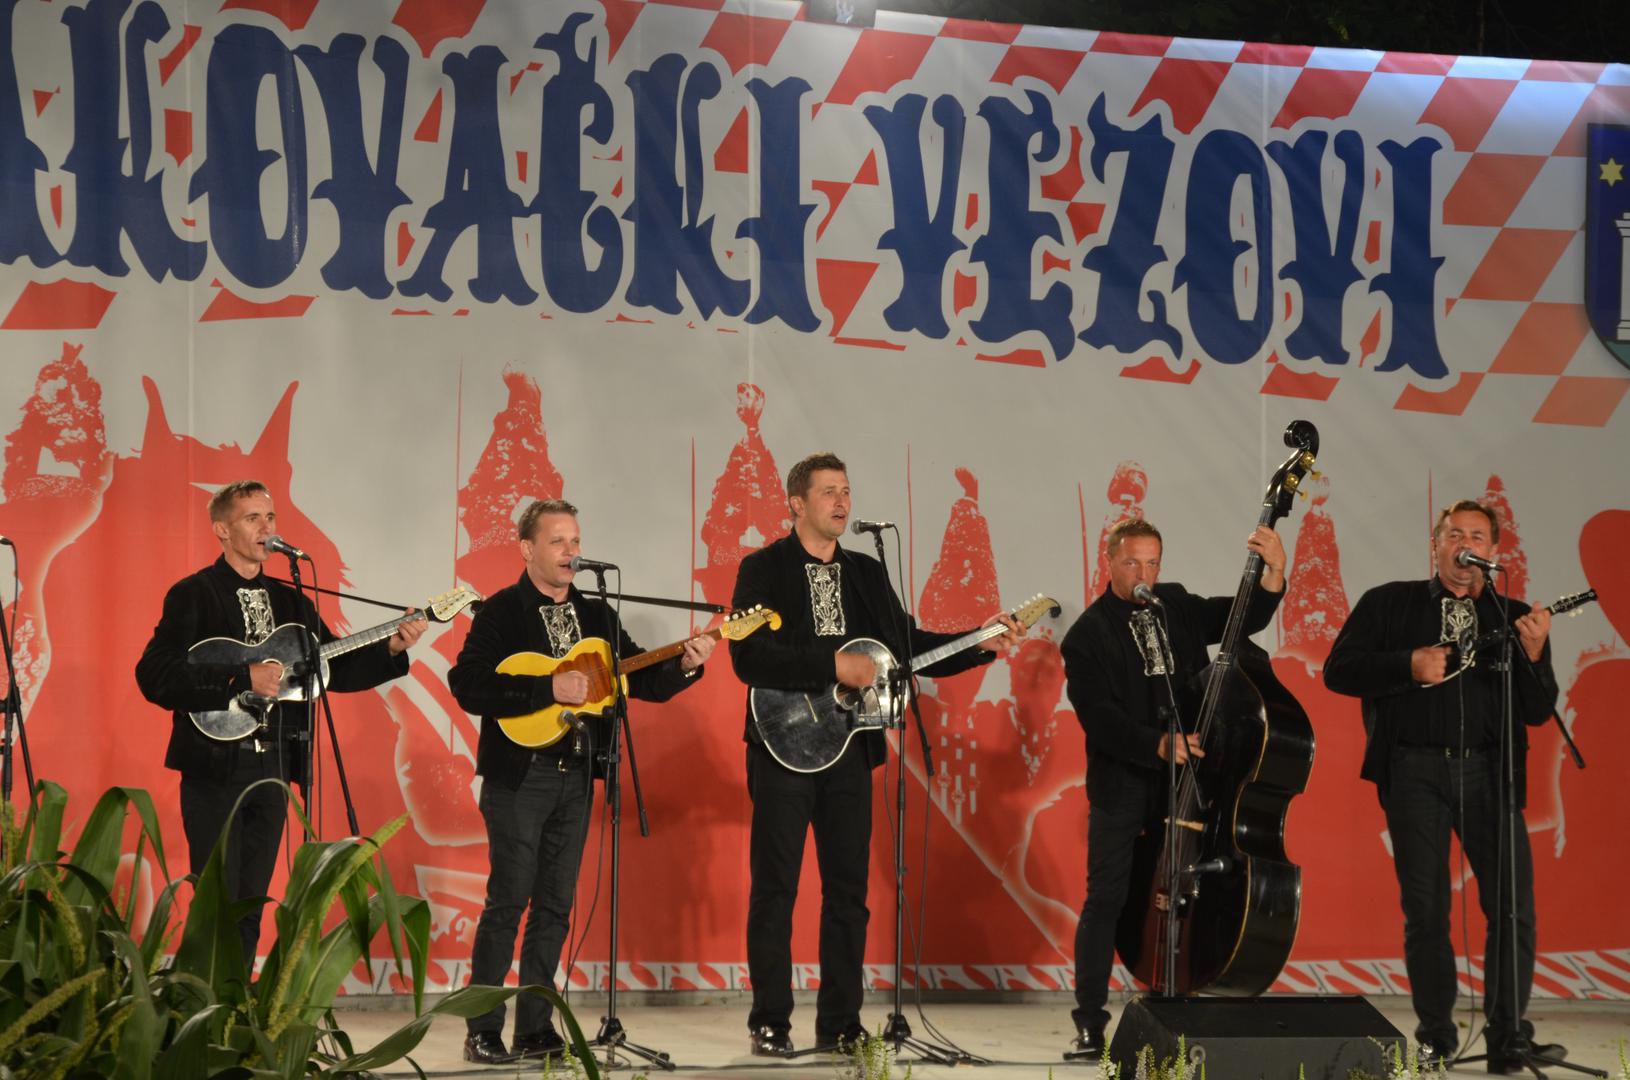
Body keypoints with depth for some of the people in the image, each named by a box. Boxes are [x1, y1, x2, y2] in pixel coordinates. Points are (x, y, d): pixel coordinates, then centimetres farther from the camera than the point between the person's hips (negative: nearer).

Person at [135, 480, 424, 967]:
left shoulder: (290, 601, 15)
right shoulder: (194, 595, -6)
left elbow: (335, 669, 14)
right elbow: (154, 676, -17)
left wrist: (391, 648, -2)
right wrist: (241, 680, -21)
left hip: (274, 766, 6)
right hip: (215, 766, -6)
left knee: (250, 906, 8)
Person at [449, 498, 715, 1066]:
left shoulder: (596, 615, 13)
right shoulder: (500, 612, -6)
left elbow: (643, 681, 10)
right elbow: (468, 688, -18)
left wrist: (684, 666, -10)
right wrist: (549, 689, -22)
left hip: (575, 777, 6)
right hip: (518, 775, -6)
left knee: (555, 906, 7)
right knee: (508, 901, -7)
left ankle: (535, 1028, 12)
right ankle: (483, 1031, 0)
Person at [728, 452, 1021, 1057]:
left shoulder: (867, 574, 15)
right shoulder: (764, 569, -3)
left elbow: (908, 644, 15)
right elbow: (748, 658, -15)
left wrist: (980, 646, 2)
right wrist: (832, 666, -21)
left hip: (850, 749, 5)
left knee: (848, 888, 6)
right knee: (775, 888, -2)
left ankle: (839, 1022, 12)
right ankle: (770, 1024, 3)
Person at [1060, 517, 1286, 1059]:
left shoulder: (1177, 606, 8)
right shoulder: (1089, 634, -6)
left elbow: (1247, 617, 8)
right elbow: (1098, 716, -15)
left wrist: (1273, 572, -10)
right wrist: (1158, 745, -26)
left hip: (1185, 778, 4)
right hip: (1121, 785, -4)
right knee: (1106, 900, -4)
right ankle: (1090, 1025, 1)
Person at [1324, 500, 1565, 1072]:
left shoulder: (1515, 618, 12)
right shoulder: (1389, 604, 9)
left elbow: (1537, 711, 7)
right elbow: (1339, 670, 3)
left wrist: (1533, 655, -12)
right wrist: (1409, 665, -10)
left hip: (1488, 768, 1)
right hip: (1415, 768, -1)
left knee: (1513, 905, -8)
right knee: (1425, 910, 2)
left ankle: (1507, 1035, 2)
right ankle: (1436, 1035, 15)